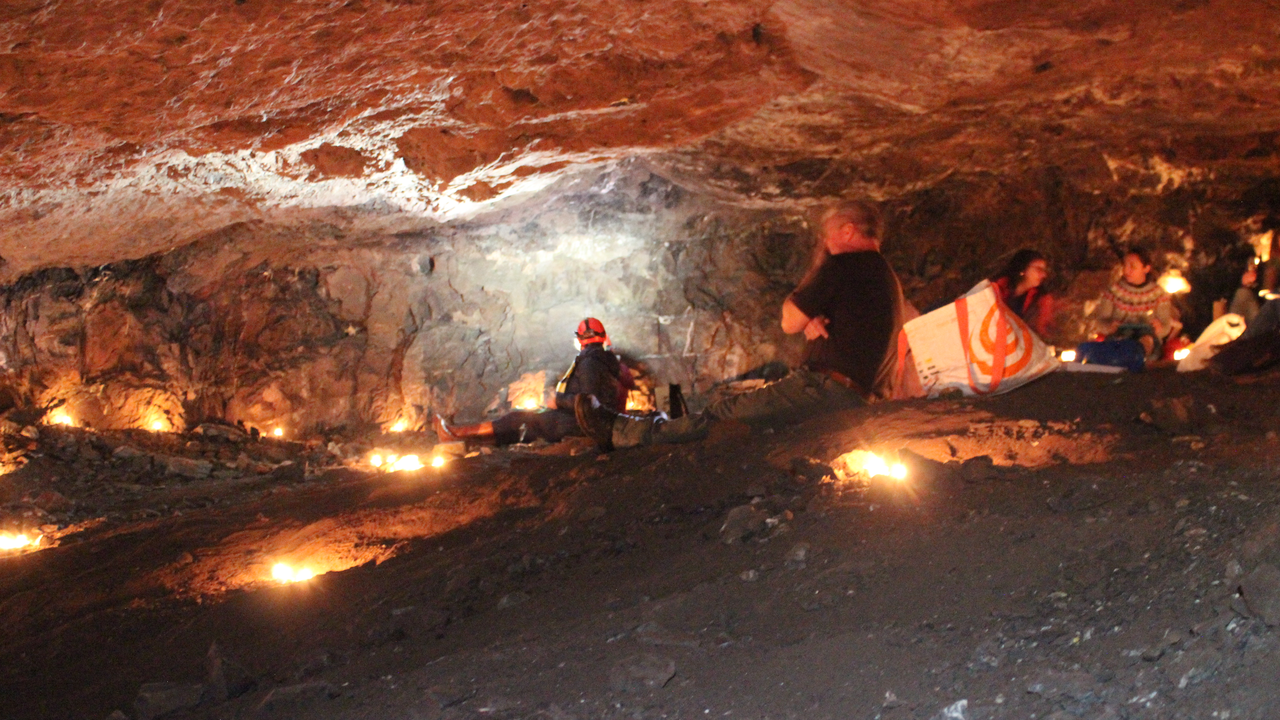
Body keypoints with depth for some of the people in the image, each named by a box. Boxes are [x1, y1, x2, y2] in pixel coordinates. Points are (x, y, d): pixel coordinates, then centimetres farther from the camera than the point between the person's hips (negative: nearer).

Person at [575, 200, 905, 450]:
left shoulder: (844, 265, -10)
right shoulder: (887, 277, 23)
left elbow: (789, 322, -7)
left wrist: (817, 266, 6)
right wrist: (812, 323, 0)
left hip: (828, 384, -10)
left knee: (725, 413, -7)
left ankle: (618, 431, -3)